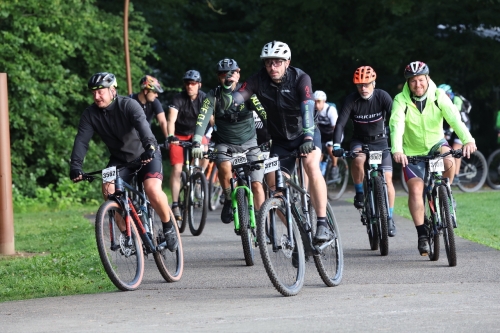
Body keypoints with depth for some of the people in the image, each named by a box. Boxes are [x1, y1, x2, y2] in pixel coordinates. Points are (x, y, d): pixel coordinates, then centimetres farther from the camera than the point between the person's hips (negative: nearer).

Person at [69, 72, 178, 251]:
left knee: (153, 190, -27)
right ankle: (127, 233, -5)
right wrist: (75, 165, -36)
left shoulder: (129, 105, -23)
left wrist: (149, 147, -59)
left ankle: (168, 227, -1)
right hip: (120, 159, 4)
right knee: (108, 189, -21)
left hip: (146, 155, -4)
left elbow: (142, 125, -40)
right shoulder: (90, 114, -10)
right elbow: (82, 139, -20)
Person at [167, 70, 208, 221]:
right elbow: (171, 119, -30)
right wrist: (170, 136, -46)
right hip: (179, 135, -2)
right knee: (177, 169, -12)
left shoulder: (204, 98, -12)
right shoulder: (179, 98, -19)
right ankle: (175, 204, -8)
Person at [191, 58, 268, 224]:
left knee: (257, 184, -11)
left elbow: (263, 114, -22)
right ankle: (229, 201, -6)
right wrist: (197, 142, -36)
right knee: (225, 167, -31)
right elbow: (203, 118, -21)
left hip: (249, 143, 0)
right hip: (224, 144, 0)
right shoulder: (213, 95, -9)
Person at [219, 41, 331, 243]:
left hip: (305, 134, -3)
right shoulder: (259, 80, -15)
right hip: (280, 140, 3)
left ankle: (323, 224, -31)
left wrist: (308, 137, -52)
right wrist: (227, 88, -45)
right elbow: (230, 103, -23)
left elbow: (308, 108, -36)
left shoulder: (300, 78, -21)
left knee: (312, 166, -32)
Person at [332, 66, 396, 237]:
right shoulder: (352, 100, -17)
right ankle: (359, 193, -9)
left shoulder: (382, 97, -18)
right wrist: (336, 145, -38)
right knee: (357, 160, -34)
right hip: (360, 141, 0)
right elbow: (340, 123, -23)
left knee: (387, 179, -9)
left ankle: (389, 218, 4)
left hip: (380, 141, 0)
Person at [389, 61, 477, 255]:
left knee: (449, 163, -31)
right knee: (415, 189, -16)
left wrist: (468, 139, -46)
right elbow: (396, 125, -32)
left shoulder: (438, 97, -14)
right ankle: (422, 235, -7)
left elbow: (454, 118, -28)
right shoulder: (401, 100, -17)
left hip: (436, 143, 1)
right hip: (412, 152, -1)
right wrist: (397, 150, -50)